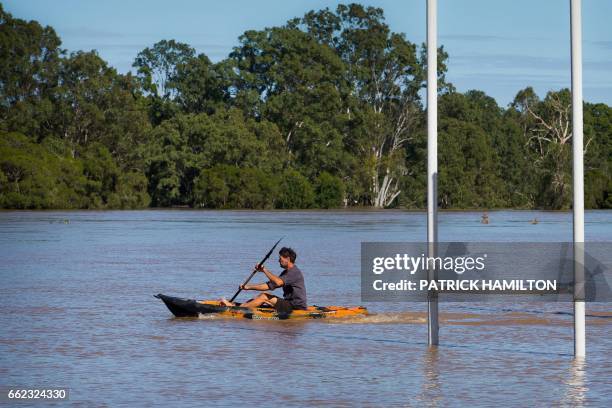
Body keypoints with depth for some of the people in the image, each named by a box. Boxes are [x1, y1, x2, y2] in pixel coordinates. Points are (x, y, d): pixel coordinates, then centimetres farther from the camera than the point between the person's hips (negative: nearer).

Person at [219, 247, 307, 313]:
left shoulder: (295, 272, -15)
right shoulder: (286, 272, 17)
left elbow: (278, 282, -31)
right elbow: (269, 285, 16)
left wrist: (265, 270, -22)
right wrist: (248, 287, 11)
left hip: (297, 307, -9)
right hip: (291, 304, 9)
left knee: (264, 297, -12)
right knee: (264, 294, 6)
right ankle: (236, 306, -1)